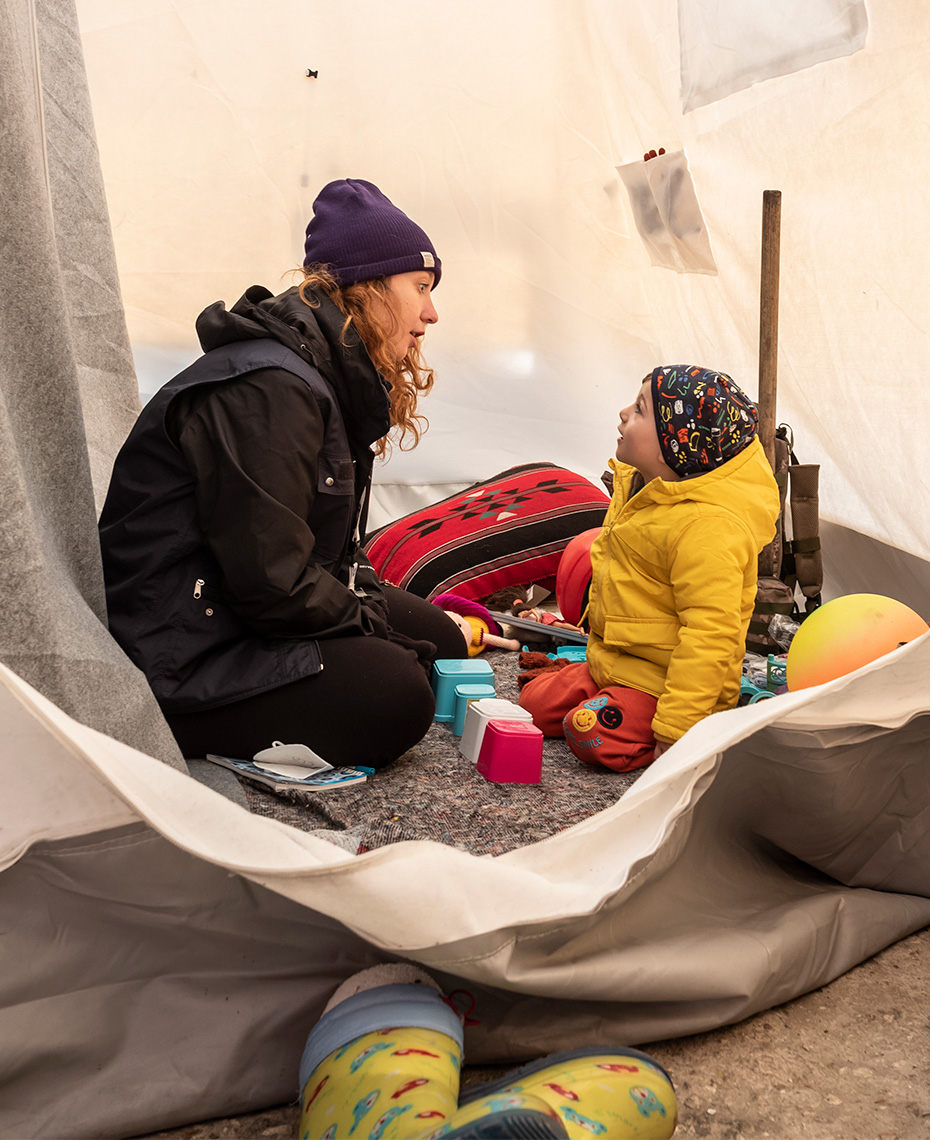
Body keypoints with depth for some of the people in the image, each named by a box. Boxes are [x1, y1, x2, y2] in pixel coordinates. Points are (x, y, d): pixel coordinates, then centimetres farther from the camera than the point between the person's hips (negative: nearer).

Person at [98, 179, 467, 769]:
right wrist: (372, 623, -11)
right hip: (179, 660, -10)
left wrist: (374, 603, 0)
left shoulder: (338, 380, 11)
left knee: (438, 641, 8)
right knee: (394, 700, -23)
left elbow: (337, 548, 16)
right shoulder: (268, 389, -24)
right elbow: (271, 581, -26)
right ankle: (193, 733, -7)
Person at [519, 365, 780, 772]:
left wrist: (675, 729, -32)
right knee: (534, 703, 6)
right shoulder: (638, 486, 3)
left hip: (663, 680, -9)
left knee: (592, 735, -25)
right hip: (614, 662, 9)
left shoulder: (708, 526, -29)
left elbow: (710, 633, -31)